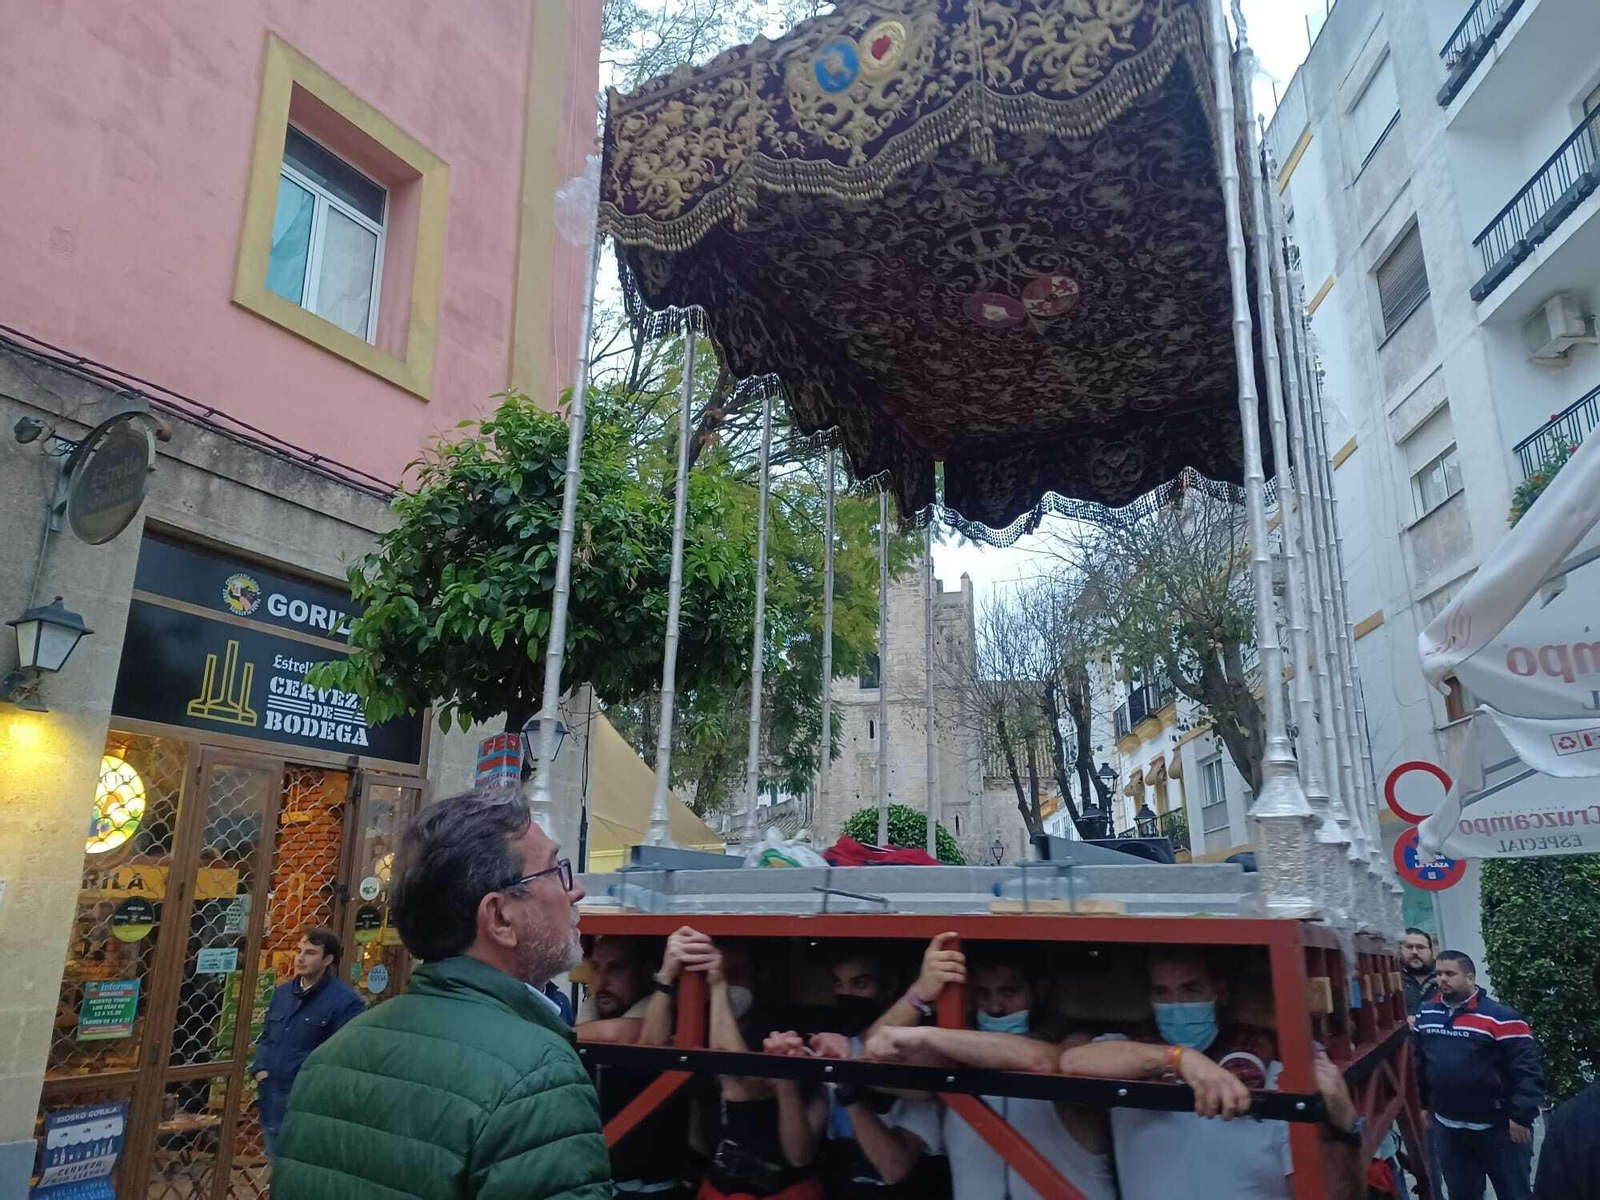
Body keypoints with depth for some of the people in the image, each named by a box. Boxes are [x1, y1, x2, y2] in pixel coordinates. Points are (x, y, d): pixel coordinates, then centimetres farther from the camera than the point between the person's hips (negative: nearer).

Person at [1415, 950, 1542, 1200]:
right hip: (1448, 1127, 5)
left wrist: (1521, 1116, -18)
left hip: (1499, 1128, -5)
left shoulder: (1500, 1018, -16)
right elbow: (1419, 1063, 13)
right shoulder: (1426, 1014, 3)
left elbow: (1527, 1069, -16)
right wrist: (1422, 1104, 14)